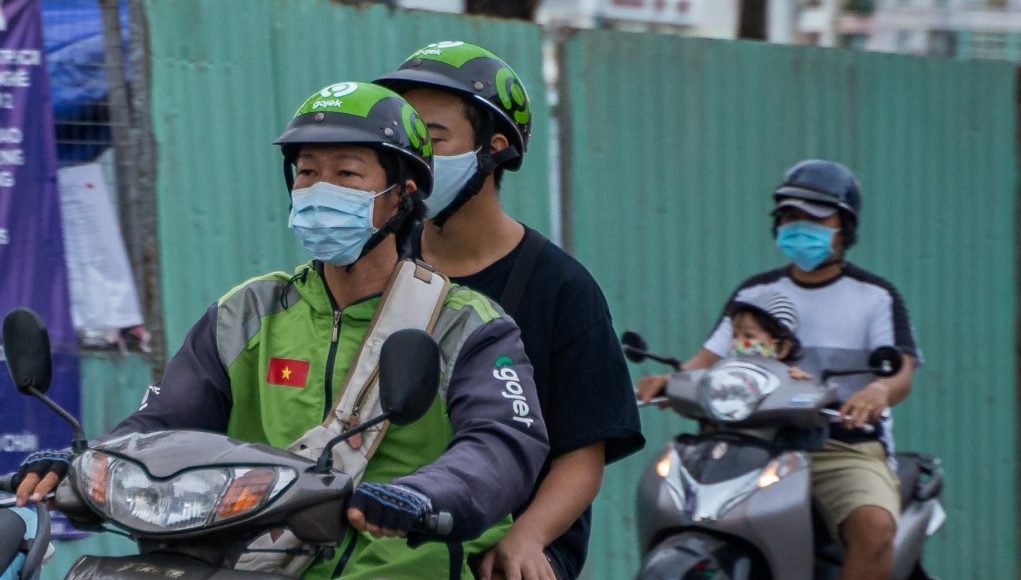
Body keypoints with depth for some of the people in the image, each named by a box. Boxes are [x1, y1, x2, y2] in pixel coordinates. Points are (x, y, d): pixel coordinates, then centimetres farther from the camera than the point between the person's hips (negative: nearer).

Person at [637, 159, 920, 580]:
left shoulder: (875, 296, 7)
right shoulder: (755, 293, 16)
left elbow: (902, 373, -6)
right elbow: (711, 356, 7)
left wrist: (879, 390, -31)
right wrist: (670, 380, -16)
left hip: (849, 447, -3)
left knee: (874, 526, -33)